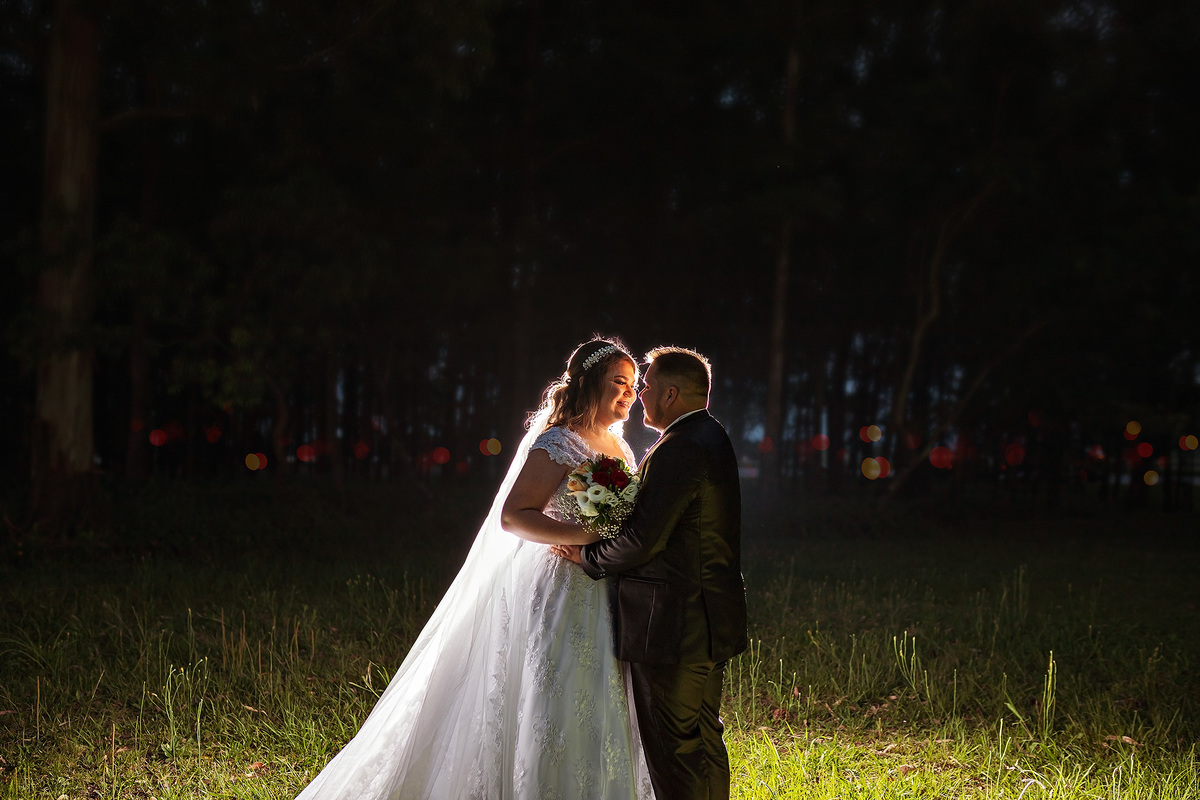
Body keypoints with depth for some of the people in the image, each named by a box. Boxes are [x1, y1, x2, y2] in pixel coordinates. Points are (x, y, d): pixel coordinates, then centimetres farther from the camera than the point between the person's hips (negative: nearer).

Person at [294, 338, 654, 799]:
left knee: (596, 718, 10)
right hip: (556, 594, -8)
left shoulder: (619, 449, 13)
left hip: (599, 603, 8)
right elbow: (512, 516, -20)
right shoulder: (558, 444, -12)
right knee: (552, 713, -4)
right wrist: (588, 535, -26)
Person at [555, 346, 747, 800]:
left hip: (673, 625, -10)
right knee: (702, 741, 17)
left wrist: (589, 557, -8)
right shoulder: (711, 439, 13)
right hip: (709, 620, 10)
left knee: (672, 749, -3)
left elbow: (643, 539, -23)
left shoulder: (679, 451, -20)